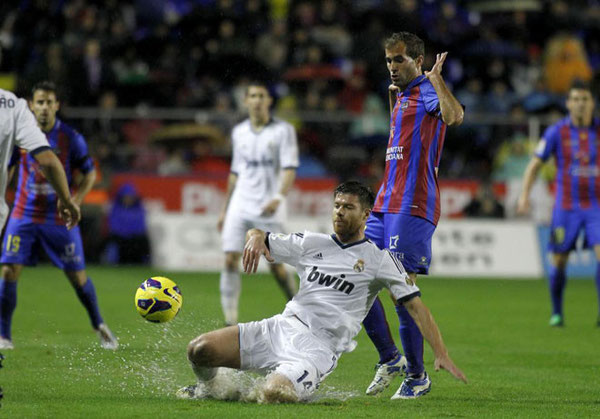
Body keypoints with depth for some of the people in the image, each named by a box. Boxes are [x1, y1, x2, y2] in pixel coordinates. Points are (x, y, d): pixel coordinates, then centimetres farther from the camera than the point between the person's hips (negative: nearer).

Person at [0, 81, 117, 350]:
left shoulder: (70, 137, -7)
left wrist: (75, 202, -11)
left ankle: (99, 326, 26)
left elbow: (90, 173, 3)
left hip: (59, 218, -1)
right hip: (24, 215, 1)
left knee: (78, 277, 3)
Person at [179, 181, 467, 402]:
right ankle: (208, 386, 23)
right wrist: (256, 237, -6)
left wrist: (441, 353, -9)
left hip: (319, 349, -4)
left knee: (274, 393, -34)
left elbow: (415, 305, 1)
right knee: (199, 349, -14)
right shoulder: (312, 244, 16)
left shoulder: (378, 259, 3)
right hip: (282, 327, 4)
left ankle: (298, 390, 5)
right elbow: (260, 237, 21)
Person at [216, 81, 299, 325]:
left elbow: (290, 169, -10)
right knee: (230, 260, -10)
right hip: (240, 205, 4)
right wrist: (225, 209, 21)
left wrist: (279, 198, -27)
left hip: (268, 209, -4)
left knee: (276, 266, -3)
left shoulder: (283, 131, -2)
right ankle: (230, 322, -9)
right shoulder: (239, 132, 12)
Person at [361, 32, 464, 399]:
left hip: (413, 208, -9)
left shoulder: (428, 92, -6)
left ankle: (417, 377, 1)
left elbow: (454, 116, -31)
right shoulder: (403, 96, 21)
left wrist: (437, 78, -31)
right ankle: (390, 358, 17)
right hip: (386, 204, 9)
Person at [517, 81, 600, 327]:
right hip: (566, 207, -1)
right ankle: (557, 313, 21)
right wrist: (524, 196, -10)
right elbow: (535, 165, 1)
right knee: (558, 262, 2)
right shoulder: (557, 132, -3)